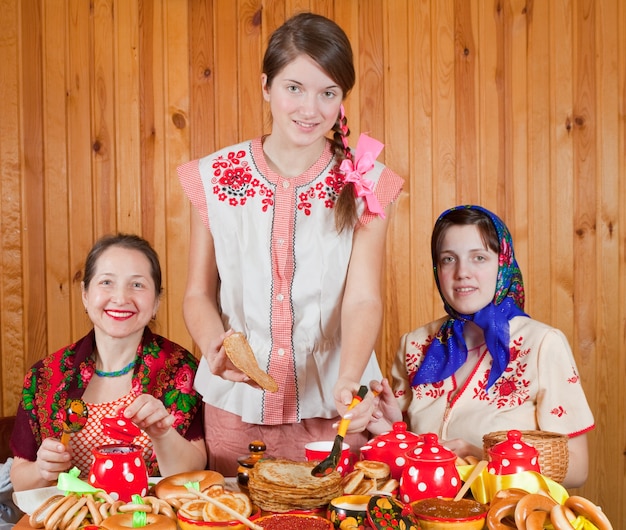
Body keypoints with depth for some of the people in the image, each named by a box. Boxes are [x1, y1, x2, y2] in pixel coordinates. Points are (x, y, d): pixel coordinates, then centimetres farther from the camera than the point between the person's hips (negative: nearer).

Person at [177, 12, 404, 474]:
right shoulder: (214, 177, -1)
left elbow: (363, 299, -13)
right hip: (235, 405, 1)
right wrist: (214, 344, -20)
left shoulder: (365, 184, -4)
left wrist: (349, 381, -30)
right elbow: (199, 294, 1)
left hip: (331, 407, -1)